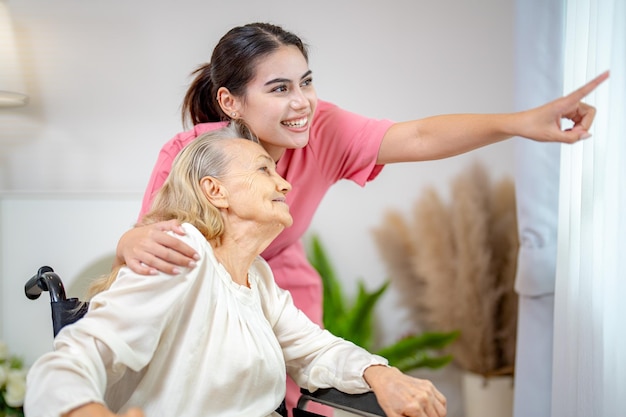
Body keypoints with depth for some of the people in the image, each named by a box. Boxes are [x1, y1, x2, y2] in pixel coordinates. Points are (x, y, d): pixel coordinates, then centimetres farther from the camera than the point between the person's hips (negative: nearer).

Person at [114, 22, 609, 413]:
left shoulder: (323, 129, -23)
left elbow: (419, 137, -32)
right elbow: (145, 240, -25)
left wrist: (521, 122, -46)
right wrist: (134, 242, -50)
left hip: (287, 296, 2)